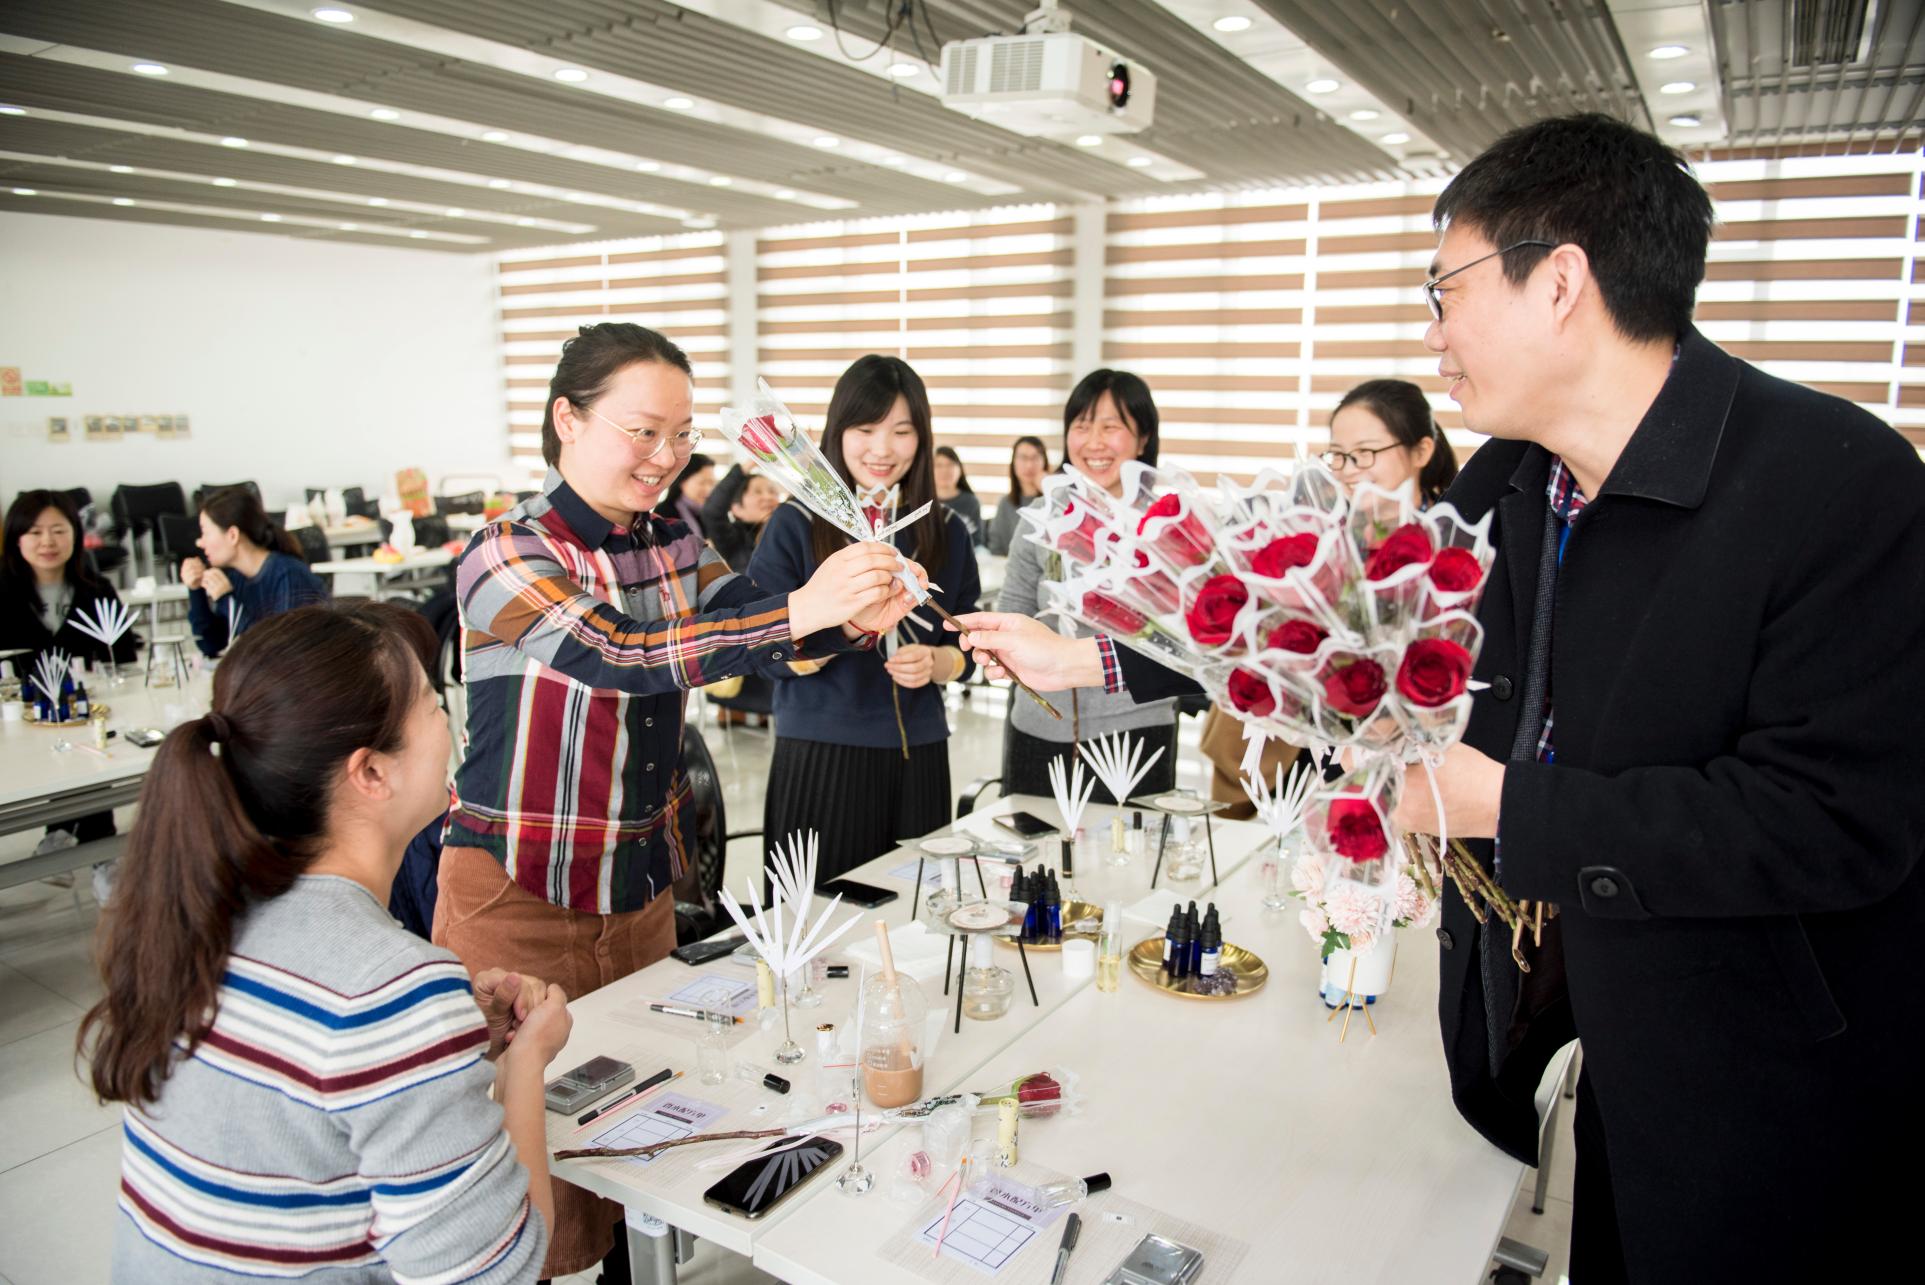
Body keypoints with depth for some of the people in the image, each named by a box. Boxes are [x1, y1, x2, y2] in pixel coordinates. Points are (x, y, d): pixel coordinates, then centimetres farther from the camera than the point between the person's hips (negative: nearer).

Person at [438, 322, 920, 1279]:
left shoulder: (673, 544, 4)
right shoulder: (506, 555, -16)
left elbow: (760, 642, -3)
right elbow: (618, 657, -31)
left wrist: (853, 620, -25)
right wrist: (798, 610, -41)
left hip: (640, 884, 6)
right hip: (520, 901, -6)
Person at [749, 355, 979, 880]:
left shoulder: (946, 530, 5)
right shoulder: (797, 524, -4)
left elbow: (965, 650, 9)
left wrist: (933, 662, -13)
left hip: (917, 757, 3)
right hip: (818, 755, -2)